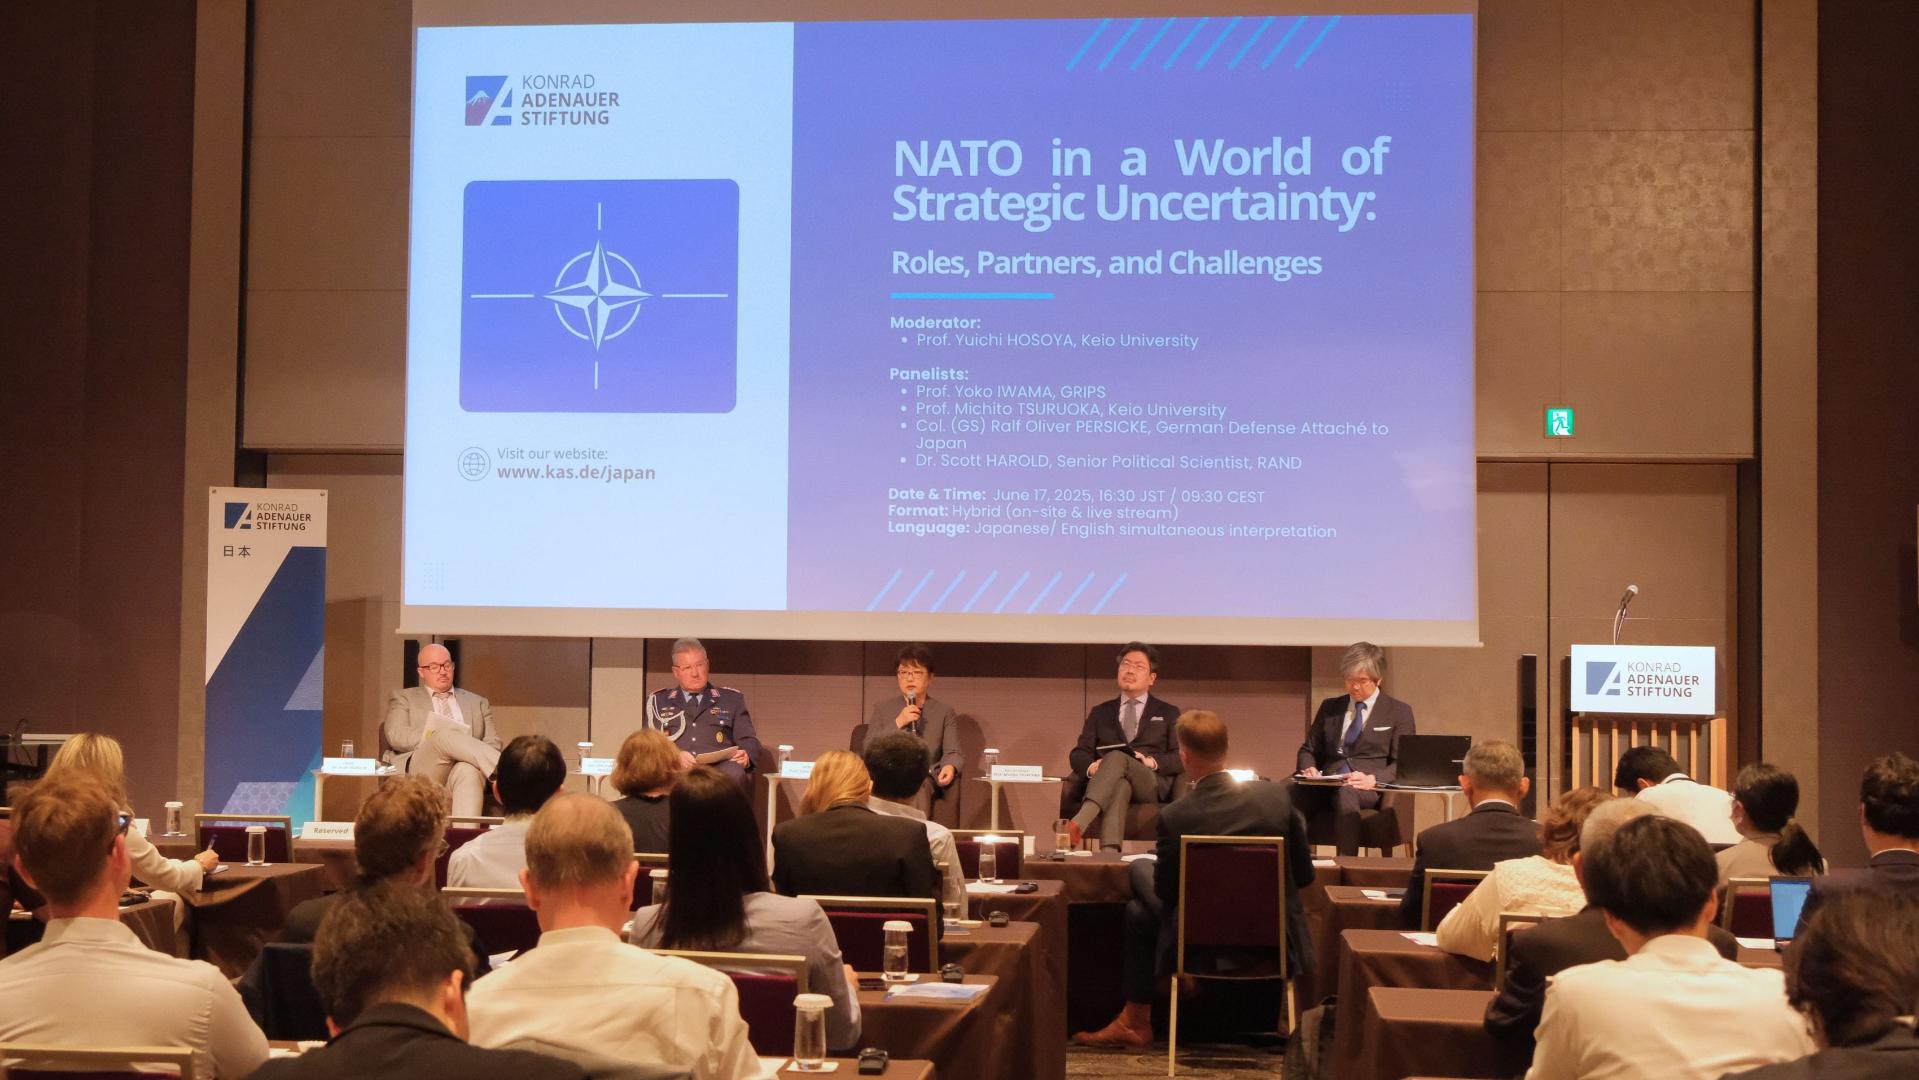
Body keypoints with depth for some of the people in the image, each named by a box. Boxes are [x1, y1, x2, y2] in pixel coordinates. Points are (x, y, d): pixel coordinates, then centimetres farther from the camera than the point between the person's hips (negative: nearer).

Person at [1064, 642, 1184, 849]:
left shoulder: (1168, 713, 22)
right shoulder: (1100, 712, 26)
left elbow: (1180, 758, 11)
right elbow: (1078, 754, 15)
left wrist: (1152, 762, -10)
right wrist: (1092, 766, -10)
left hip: (1152, 784, -1)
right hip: (1107, 781, 1)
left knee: (1116, 758, -36)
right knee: (1119, 785, -40)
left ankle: (1079, 822, -58)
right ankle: (1109, 851, -62)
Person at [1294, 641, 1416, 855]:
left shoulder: (1399, 712, 12)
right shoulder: (1330, 707, 23)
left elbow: (1402, 764, 5)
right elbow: (1308, 750, 25)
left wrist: (1372, 779, -15)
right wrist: (1309, 769, 0)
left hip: (1371, 790, -3)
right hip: (1327, 786, 3)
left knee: (1345, 793, -41)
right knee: (1294, 794, -33)